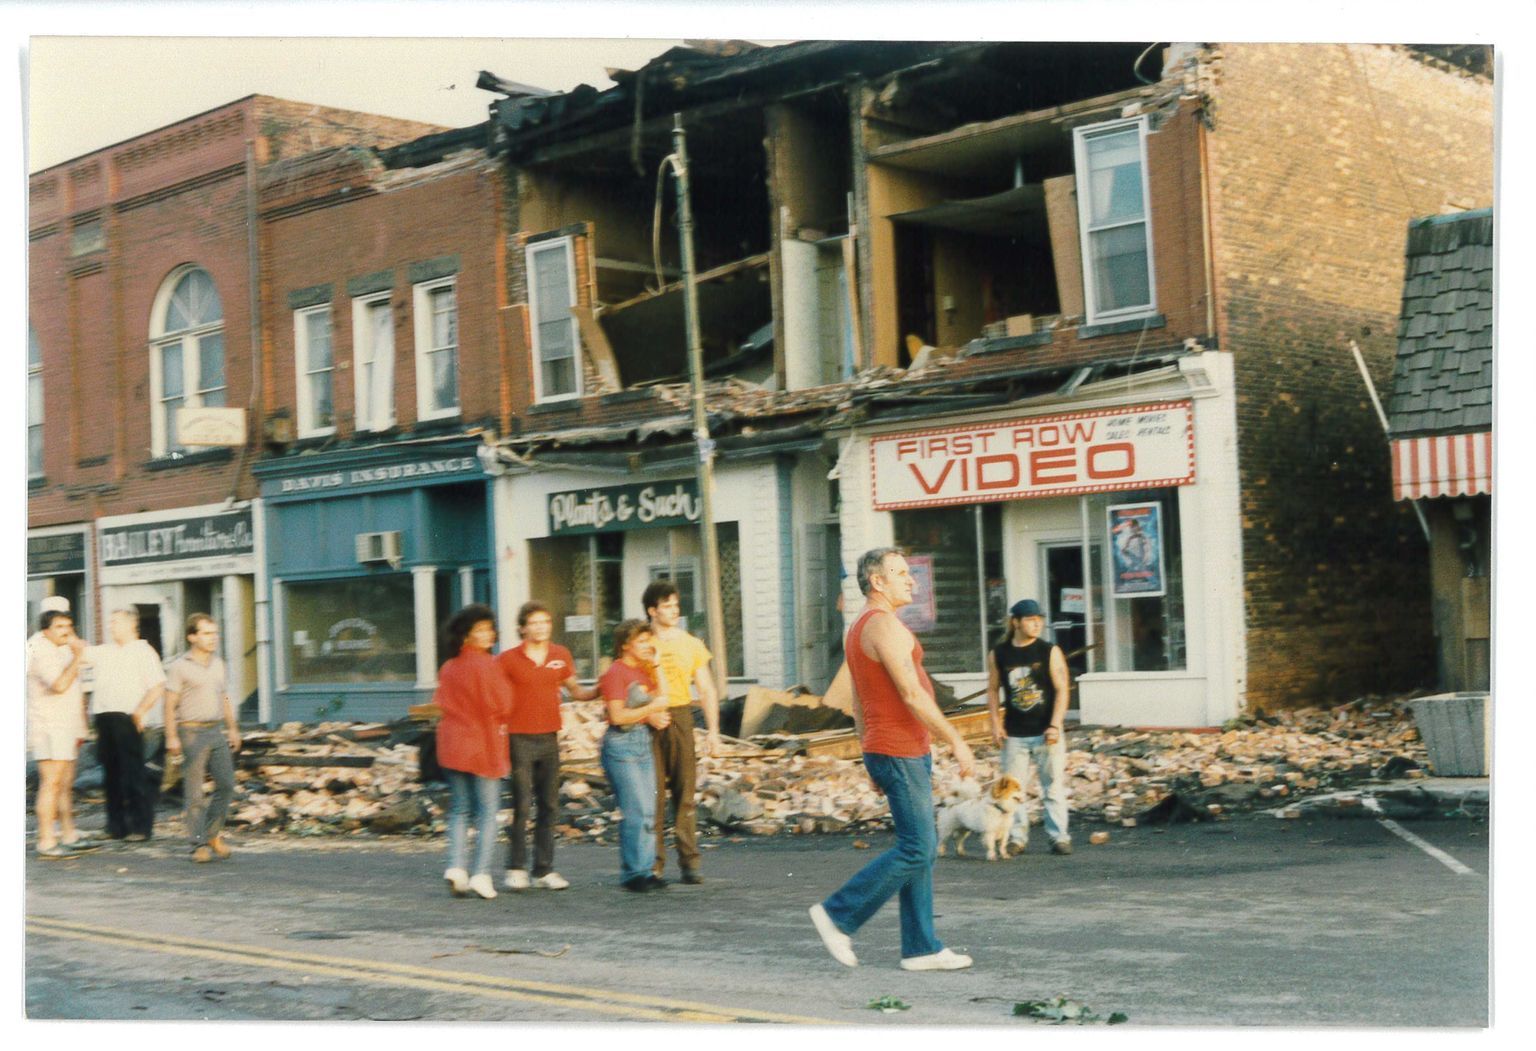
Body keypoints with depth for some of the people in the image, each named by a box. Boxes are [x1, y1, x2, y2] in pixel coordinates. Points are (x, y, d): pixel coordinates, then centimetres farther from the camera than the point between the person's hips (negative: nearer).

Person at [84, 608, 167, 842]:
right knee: (111, 774, 8)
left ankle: (141, 827, -3)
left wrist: (139, 712, -14)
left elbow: (158, 687, -6)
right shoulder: (104, 651, 20)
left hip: (127, 719, -6)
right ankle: (116, 826, 15)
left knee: (133, 774, -6)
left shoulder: (143, 652, 1)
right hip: (103, 717, 6)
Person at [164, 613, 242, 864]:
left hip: (216, 731, 6)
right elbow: (170, 705, -7)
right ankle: (199, 843, 2)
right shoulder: (180, 666, -5)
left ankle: (213, 833, 17)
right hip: (192, 732, -6)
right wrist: (172, 737, -12)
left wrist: (233, 729, 19)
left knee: (226, 784, 2)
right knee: (194, 791, -3)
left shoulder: (218, 663, 13)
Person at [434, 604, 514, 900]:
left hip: (452, 745, 5)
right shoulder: (486, 665, -13)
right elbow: (503, 707, -8)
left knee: (459, 809, 12)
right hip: (484, 745, -5)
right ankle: (481, 874, -4)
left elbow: (442, 703, 11)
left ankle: (456, 867, -2)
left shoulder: (448, 667, 5)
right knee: (488, 811, 2)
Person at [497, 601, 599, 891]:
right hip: (520, 739, -4)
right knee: (521, 805, -4)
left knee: (549, 806, 5)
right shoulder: (508, 659, -3)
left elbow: (576, 691, 17)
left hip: (549, 737, 4)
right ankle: (516, 868, 7)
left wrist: (600, 688, -1)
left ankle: (544, 870, 11)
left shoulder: (561, 655, 8)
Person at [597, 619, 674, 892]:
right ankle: (632, 873, -4)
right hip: (621, 744, -8)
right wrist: (651, 709, -12)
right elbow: (617, 716, -16)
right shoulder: (615, 673, -9)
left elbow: (660, 701, 14)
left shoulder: (644, 671, 15)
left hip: (644, 741, 8)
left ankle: (645, 870, 11)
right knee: (636, 811, -11)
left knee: (648, 812, 6)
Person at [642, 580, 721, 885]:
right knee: (653, 793, -4)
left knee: (685, 791, 0)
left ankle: (689, 862, 3)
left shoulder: (691, 644, 11)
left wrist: (713, 730, 3)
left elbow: (707, 690, 11)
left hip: (680, 717, 2)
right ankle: (654, 862, 2)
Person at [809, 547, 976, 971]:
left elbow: (856, 705, 19)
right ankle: (839, 914, -1)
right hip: (902, 751, -10)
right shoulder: (884, 625, -15)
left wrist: (872, 763, 21)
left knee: (923, 848, 10)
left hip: (886, 751, 10)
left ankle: (921, 948, 11)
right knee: (916, 850, -7)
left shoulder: (859, 630, 16)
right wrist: (957, 741, -17)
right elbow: (912, 695, -20)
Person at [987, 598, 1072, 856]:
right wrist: (996, 724, -1)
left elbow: (1062, 690, -6)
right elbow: (993, 690, 9)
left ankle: (1059, 837, 9)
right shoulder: (999, 654, 3)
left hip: (1046, 732, -2)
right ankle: (1017, 837, 11)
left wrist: (1055, 726, -15)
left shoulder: (1050, 651, -3)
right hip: (1014, 735, 2)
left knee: (1054, 787, 2)